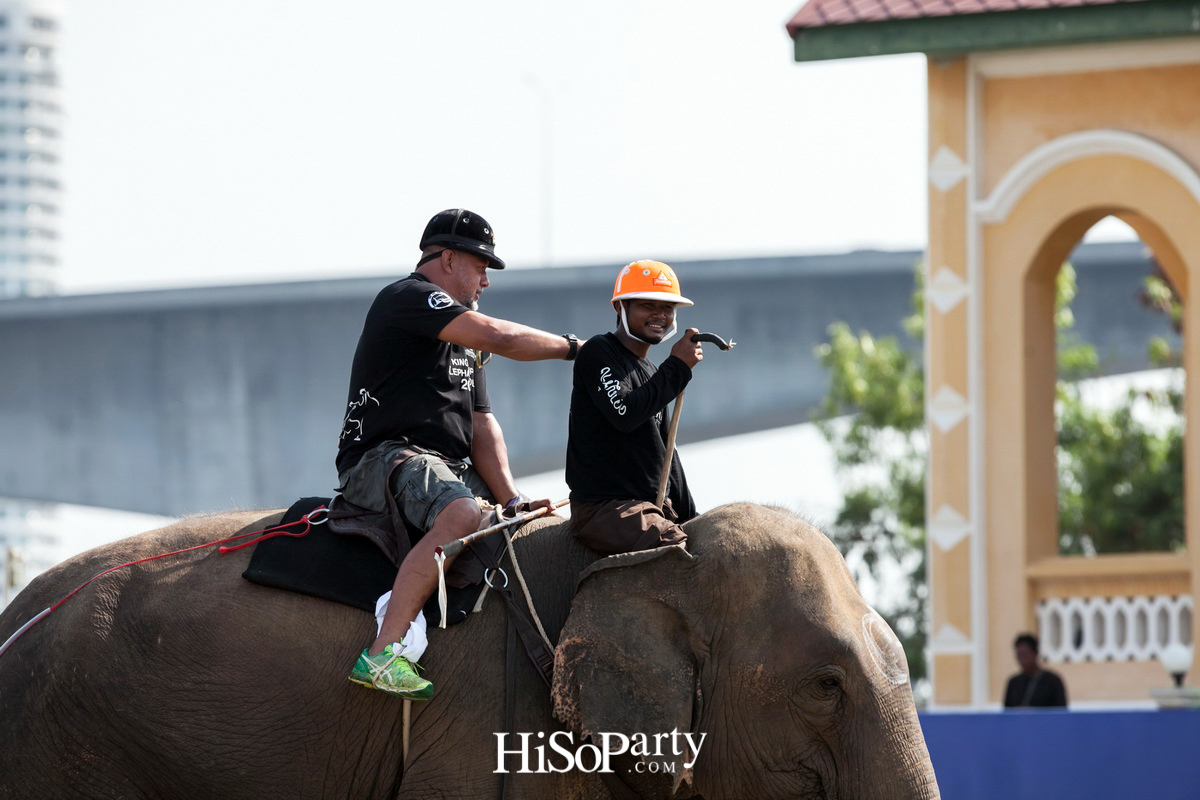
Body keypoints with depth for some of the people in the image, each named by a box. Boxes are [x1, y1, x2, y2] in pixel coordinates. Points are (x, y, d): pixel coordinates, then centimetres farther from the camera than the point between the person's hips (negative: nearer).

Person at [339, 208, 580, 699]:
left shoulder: (465, 340, 27)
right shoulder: (408, 298, -5)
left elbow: (482, 426, 18)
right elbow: (498, 337, -18)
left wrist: (510, 499, 2)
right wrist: (572, 347, -3)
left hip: (451, 468, 10)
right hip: (384, 459, -10)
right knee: (462, 514, -37)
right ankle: (383, 653, -43)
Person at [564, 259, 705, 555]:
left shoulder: (650, 374, 22)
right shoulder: (598, 353, -5)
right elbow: (625, 413, -22)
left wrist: (690, 518, 22)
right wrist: (677, 367, -14)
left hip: (655, 507, 9)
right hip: (603, 506, -9)